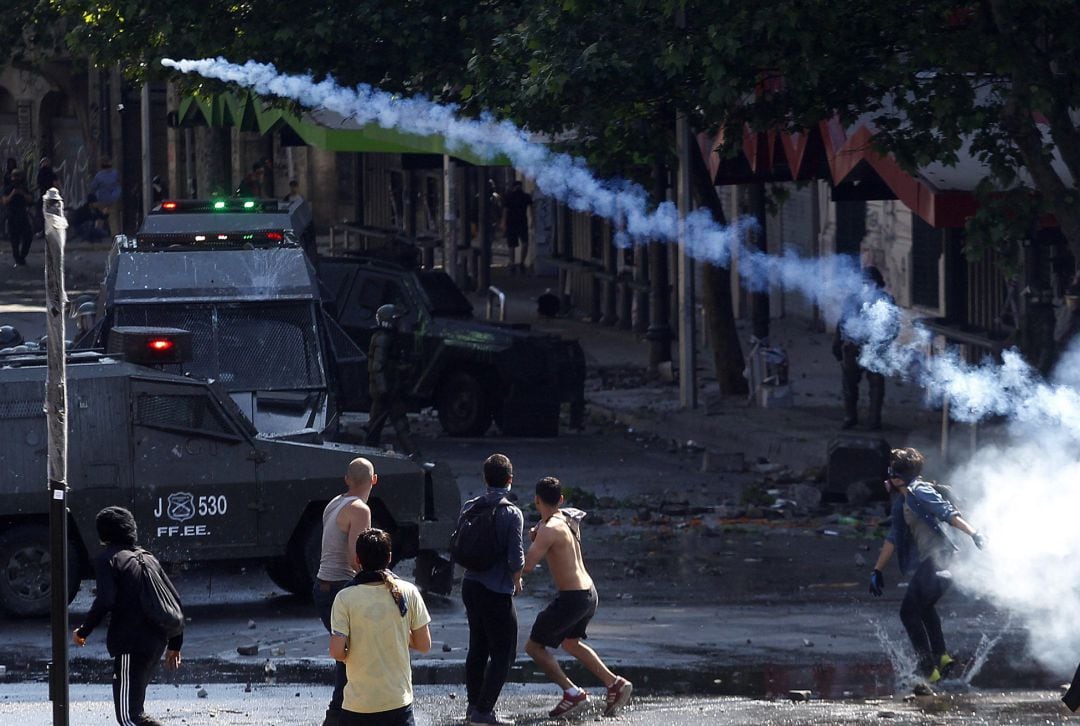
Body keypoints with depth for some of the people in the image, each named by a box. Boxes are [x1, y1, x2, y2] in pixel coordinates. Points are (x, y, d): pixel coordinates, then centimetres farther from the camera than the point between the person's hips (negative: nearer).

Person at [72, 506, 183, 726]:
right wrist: (174, 645, 23)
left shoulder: (108, 559, -3)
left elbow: (105, 601, -18)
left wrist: (83, 632, -4)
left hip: (130, 645, -8)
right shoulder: (147, 558, 20)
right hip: (156, 641, 8)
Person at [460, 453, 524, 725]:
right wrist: (516, 581, 3)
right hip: (497, 590, -7)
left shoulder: (469, 507, 4)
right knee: (503, 651, 2)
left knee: (478, 647, 18)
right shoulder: (512, 513, -14)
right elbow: (516, 557, -15)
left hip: (470, 584, 7)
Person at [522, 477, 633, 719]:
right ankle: (615, 684, 27)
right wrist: (536, 535, 6)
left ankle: (572, 693, -2)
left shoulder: (549, 530, -20)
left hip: (571, 598, -9)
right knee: (571, 643, 30)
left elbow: (527, 566, -27)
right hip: (589, 592, 9)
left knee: (534, 646, 3)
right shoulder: (566, 518, 7)